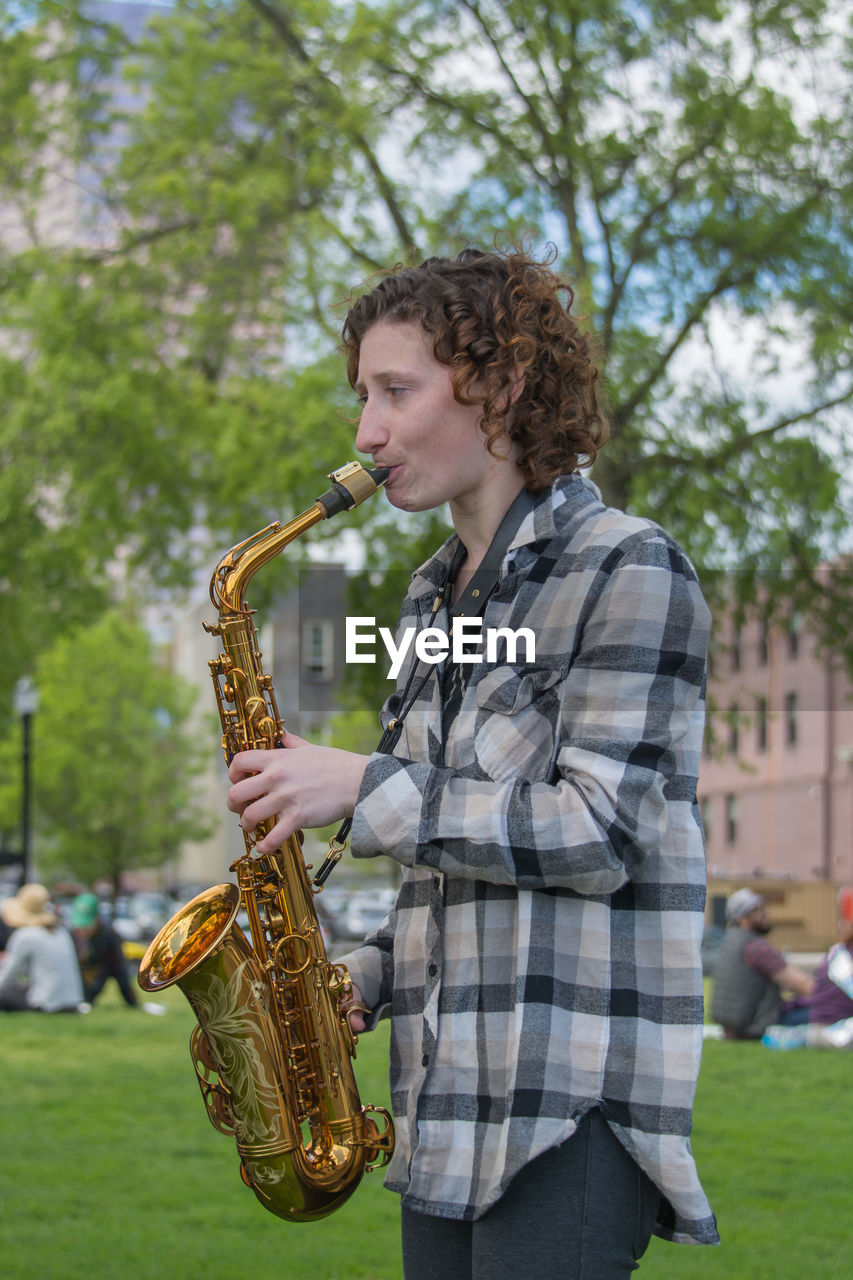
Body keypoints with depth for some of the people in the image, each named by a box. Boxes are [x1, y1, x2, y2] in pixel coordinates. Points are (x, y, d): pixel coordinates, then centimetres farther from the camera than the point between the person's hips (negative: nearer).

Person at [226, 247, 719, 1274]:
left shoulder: (624, 569, -7)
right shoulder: (437, 595, 18)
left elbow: (599, 834, -15)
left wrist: (363, 787, -14)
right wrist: (366, 978, 8)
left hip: (574, 1103, -8)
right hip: (448, 1103, 8)